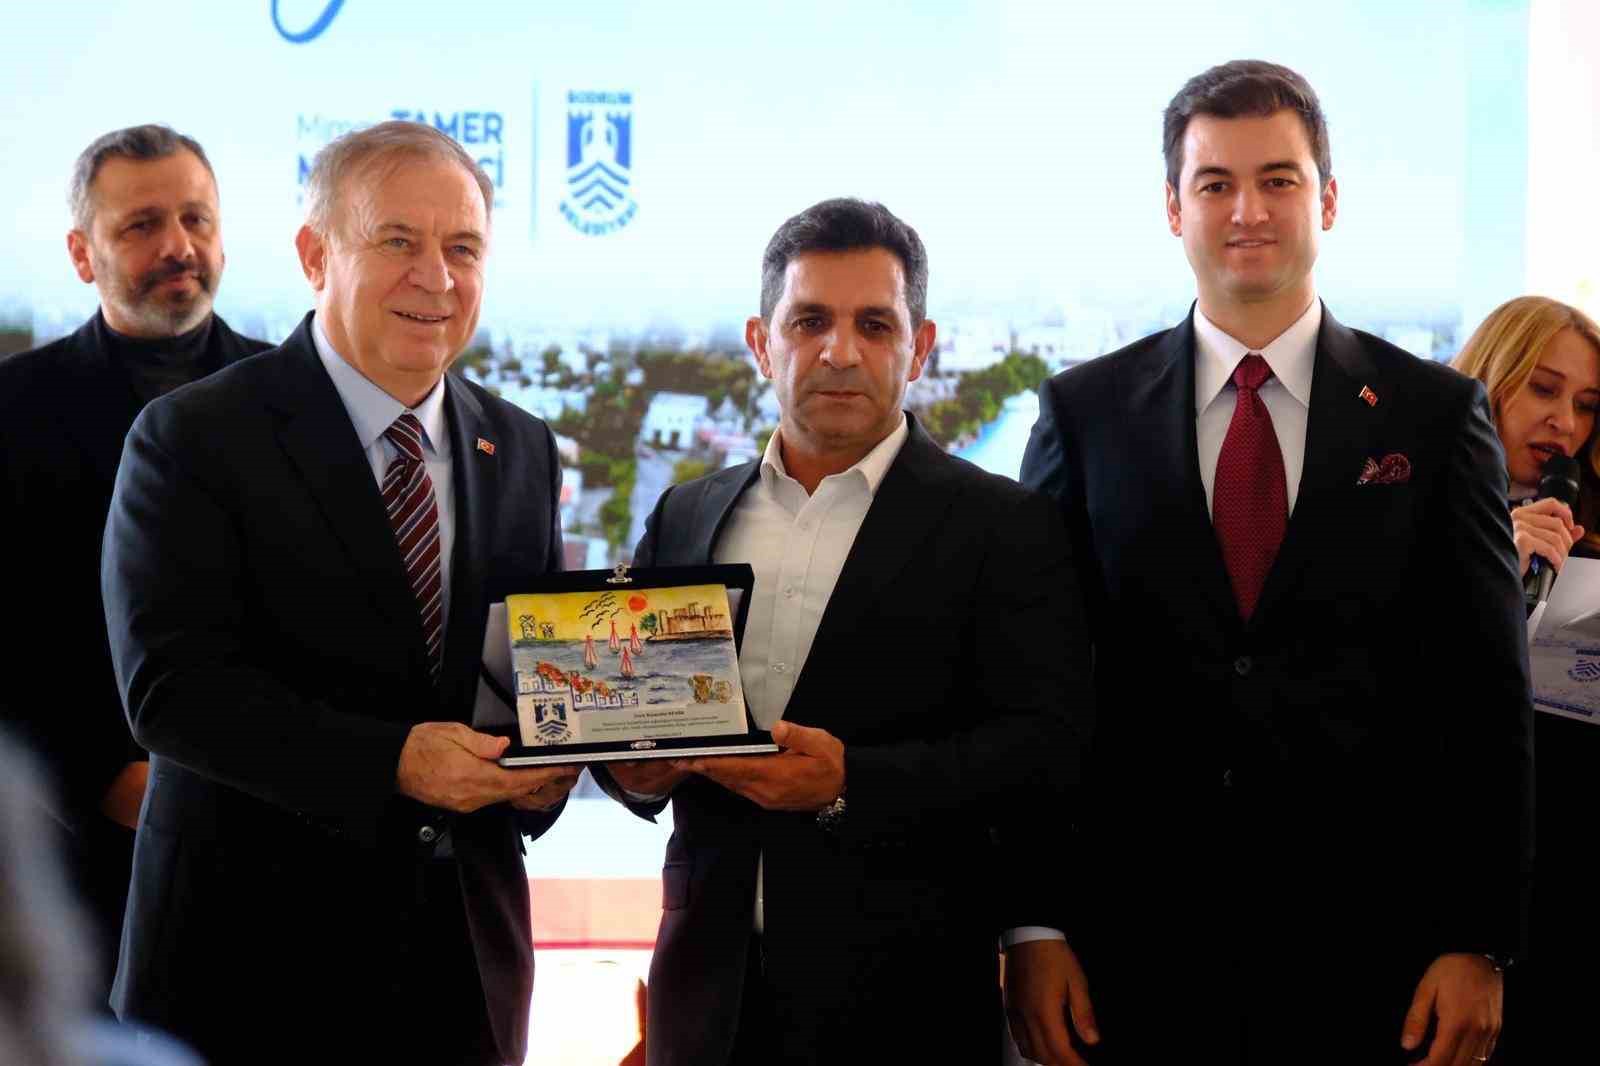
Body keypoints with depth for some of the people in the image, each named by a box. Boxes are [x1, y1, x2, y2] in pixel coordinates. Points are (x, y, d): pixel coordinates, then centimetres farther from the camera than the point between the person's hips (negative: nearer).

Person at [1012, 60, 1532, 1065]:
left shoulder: (1438, 415, 3)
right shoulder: (1085, 412, 4)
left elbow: (1489, 702, 2)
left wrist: (1479, 944, -3)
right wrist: (1031, 927, -3)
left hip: (1366, 949, 0)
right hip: (1136, 949, 0)